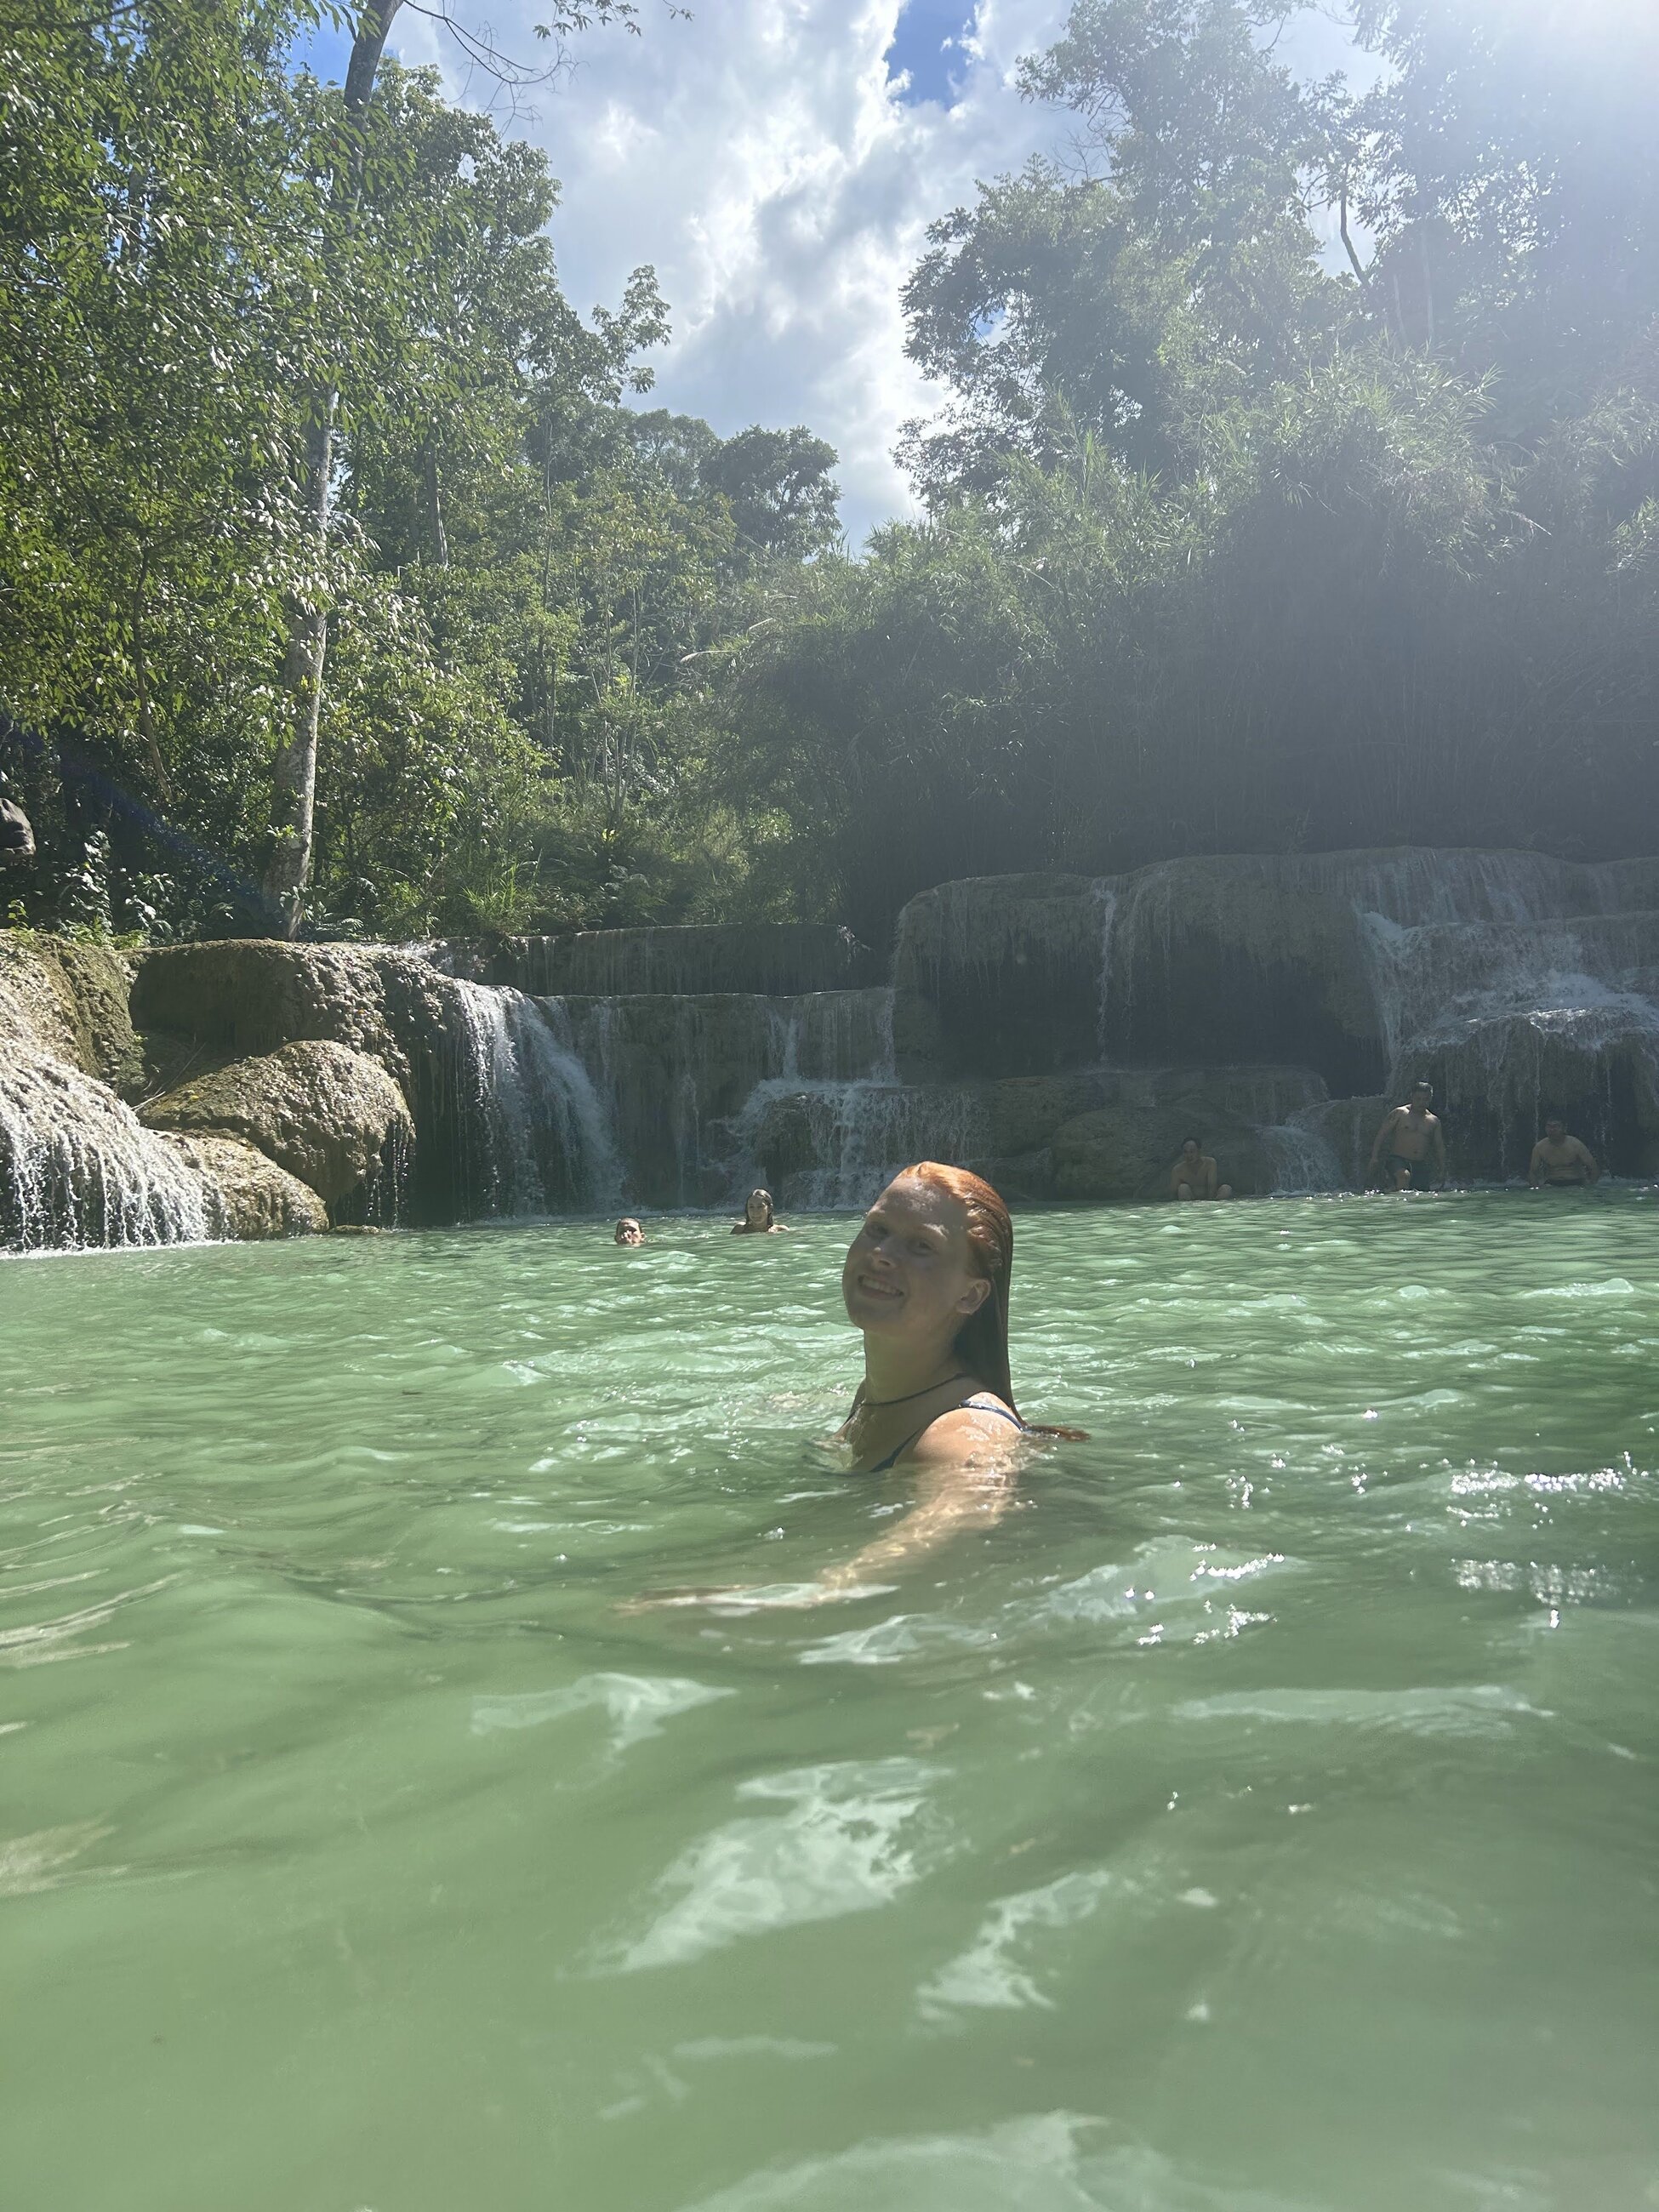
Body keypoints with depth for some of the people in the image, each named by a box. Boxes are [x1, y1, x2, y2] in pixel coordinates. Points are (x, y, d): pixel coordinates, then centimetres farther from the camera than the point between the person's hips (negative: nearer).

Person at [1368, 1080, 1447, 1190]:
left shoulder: (1434, 1121, 15)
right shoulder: (1399, 1113, 2)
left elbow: (1440, 1147, 18)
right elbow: (1382, 1135, -1)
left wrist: (1442, 1170, 9)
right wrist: (1374, 1157, -11)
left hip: (1420, 1165, 5)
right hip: (1397, 1161, -5)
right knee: (1404, 1175, -38)